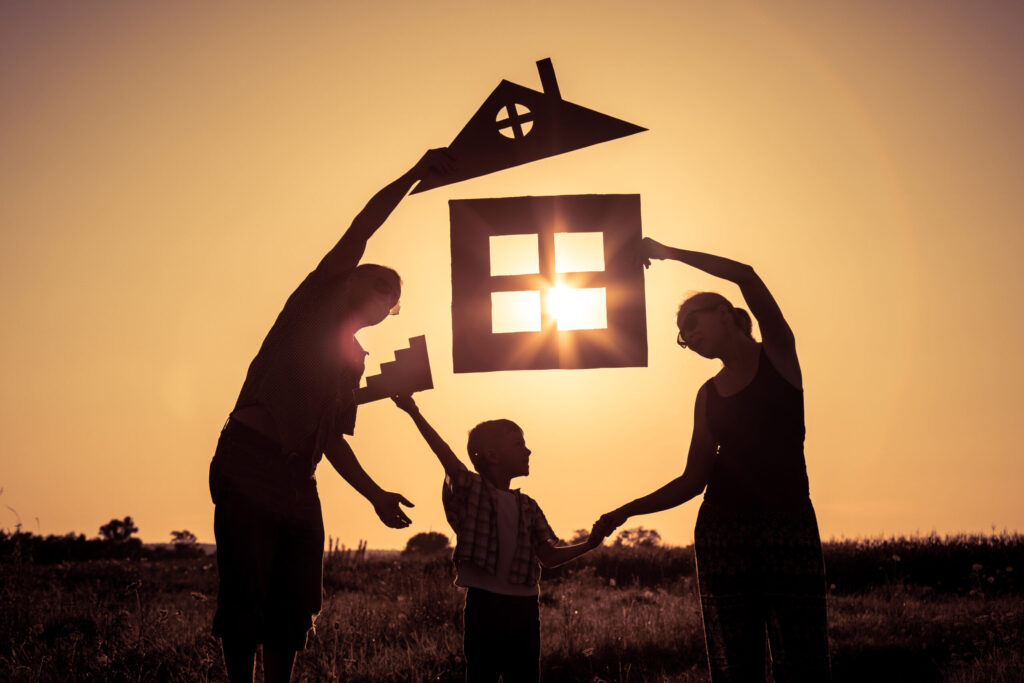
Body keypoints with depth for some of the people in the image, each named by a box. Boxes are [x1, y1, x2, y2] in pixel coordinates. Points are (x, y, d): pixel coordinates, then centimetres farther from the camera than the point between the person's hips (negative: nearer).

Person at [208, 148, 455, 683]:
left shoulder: (354, 360, 23)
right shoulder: (315, 302, 5)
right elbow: (362, 228, -4)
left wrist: (375, 493, 16)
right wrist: (415, 173, -6)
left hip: (298, 479, 7)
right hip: (248, 463, -7)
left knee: (295, 601, 3)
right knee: (246, 595, -10)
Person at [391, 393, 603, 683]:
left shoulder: (528, 507, 14)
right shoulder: (471, 490, -1)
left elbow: (549, 556, 9)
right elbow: (445, 454, -15)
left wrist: (587, 545, -7)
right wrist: (414, 412, -27)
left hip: (524, 607, 5)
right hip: (484, 604, -5)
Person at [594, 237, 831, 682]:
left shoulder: (777, 353, 6)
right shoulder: (708, 394, 17)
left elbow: (745, 276, -8)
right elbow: (693, 480, 16)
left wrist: (667, 252, -3)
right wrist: (627, 511, 10)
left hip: (790, 524, -4)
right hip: (722, 530, 4)